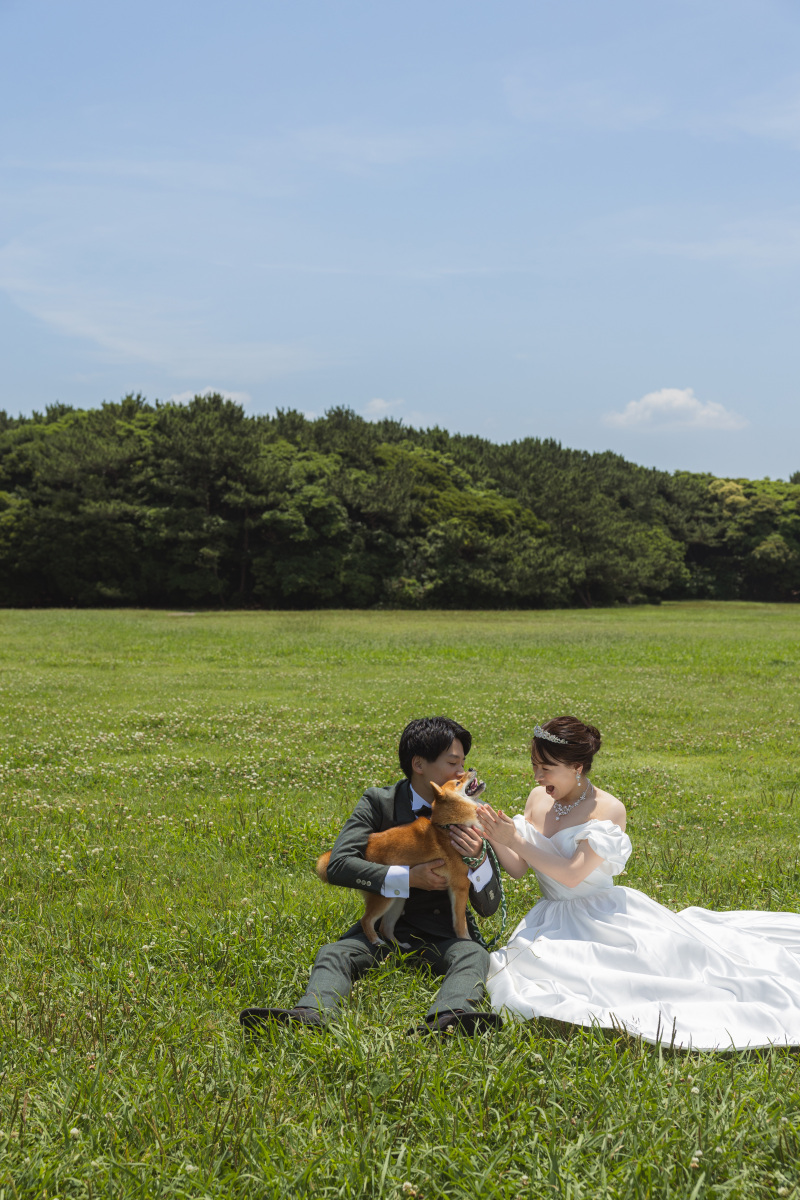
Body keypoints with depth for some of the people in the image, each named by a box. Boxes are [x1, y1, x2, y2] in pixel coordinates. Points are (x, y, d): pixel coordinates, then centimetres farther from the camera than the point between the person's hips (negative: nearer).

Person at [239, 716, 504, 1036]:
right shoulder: (379, 802, -3)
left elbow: (489, 907, -2)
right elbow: (338, 865, -16)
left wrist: (478, 859, -23)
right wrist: (409, 878, -22)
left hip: (442, 933, 0)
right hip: (385, 924, 0)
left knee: (474, 955, -32)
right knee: (334, 954, -27)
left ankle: (450, 1016, -63)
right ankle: (309, 1015, -57)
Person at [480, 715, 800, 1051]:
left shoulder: (608, 809, -13)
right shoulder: (538, 799, 5)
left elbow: (572, 874, -22)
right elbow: (518, 869, 6)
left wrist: (516, 840, -22)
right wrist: (497, 840, -13)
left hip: (604, 916, -5)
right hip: (554, 923, 5)